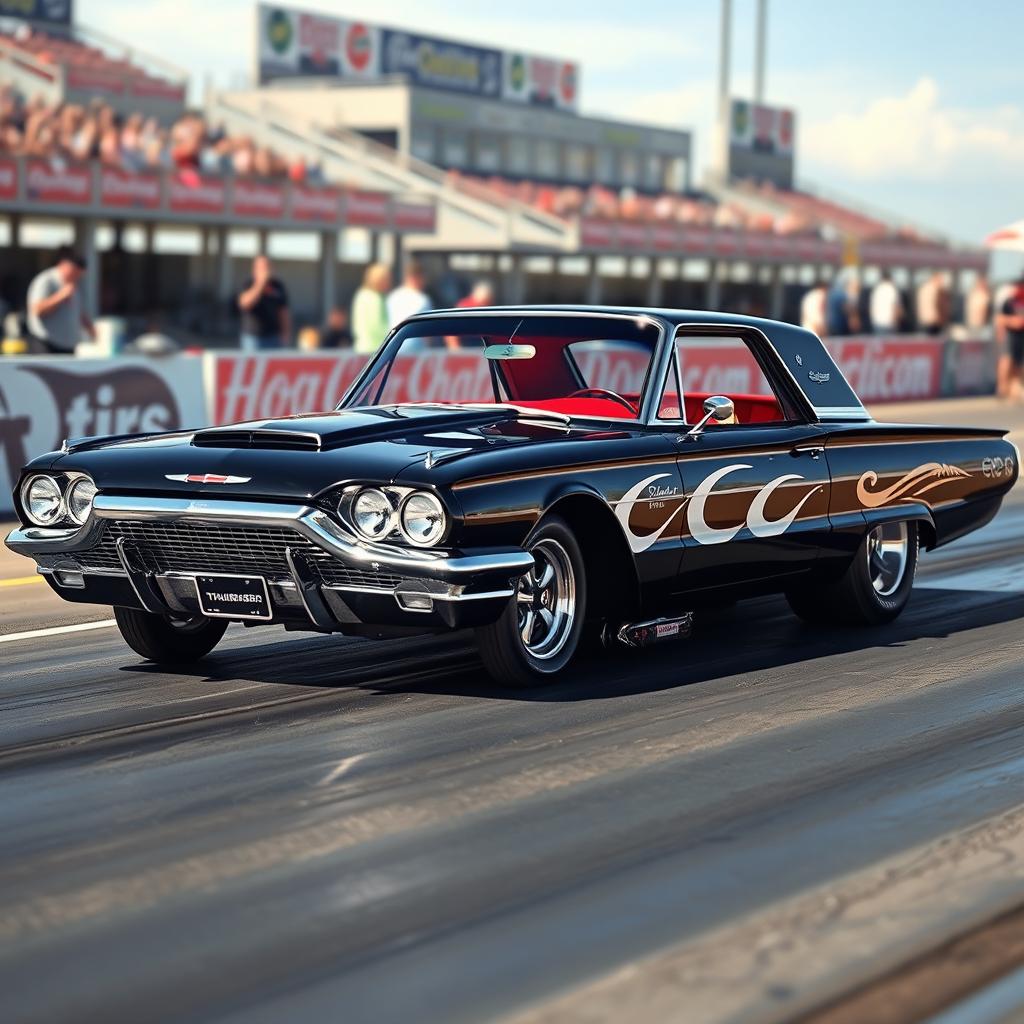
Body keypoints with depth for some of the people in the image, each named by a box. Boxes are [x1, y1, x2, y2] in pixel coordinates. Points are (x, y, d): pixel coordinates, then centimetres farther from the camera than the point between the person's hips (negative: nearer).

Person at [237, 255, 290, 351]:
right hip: (253, 336, -3)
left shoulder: (278, 287, 9)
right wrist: (261, 283, -23)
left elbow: (284, 311, 12)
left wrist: (285, 334, 6)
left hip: (274, 338, 3)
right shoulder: (248, 285, -2)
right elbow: (245, 303, -23)